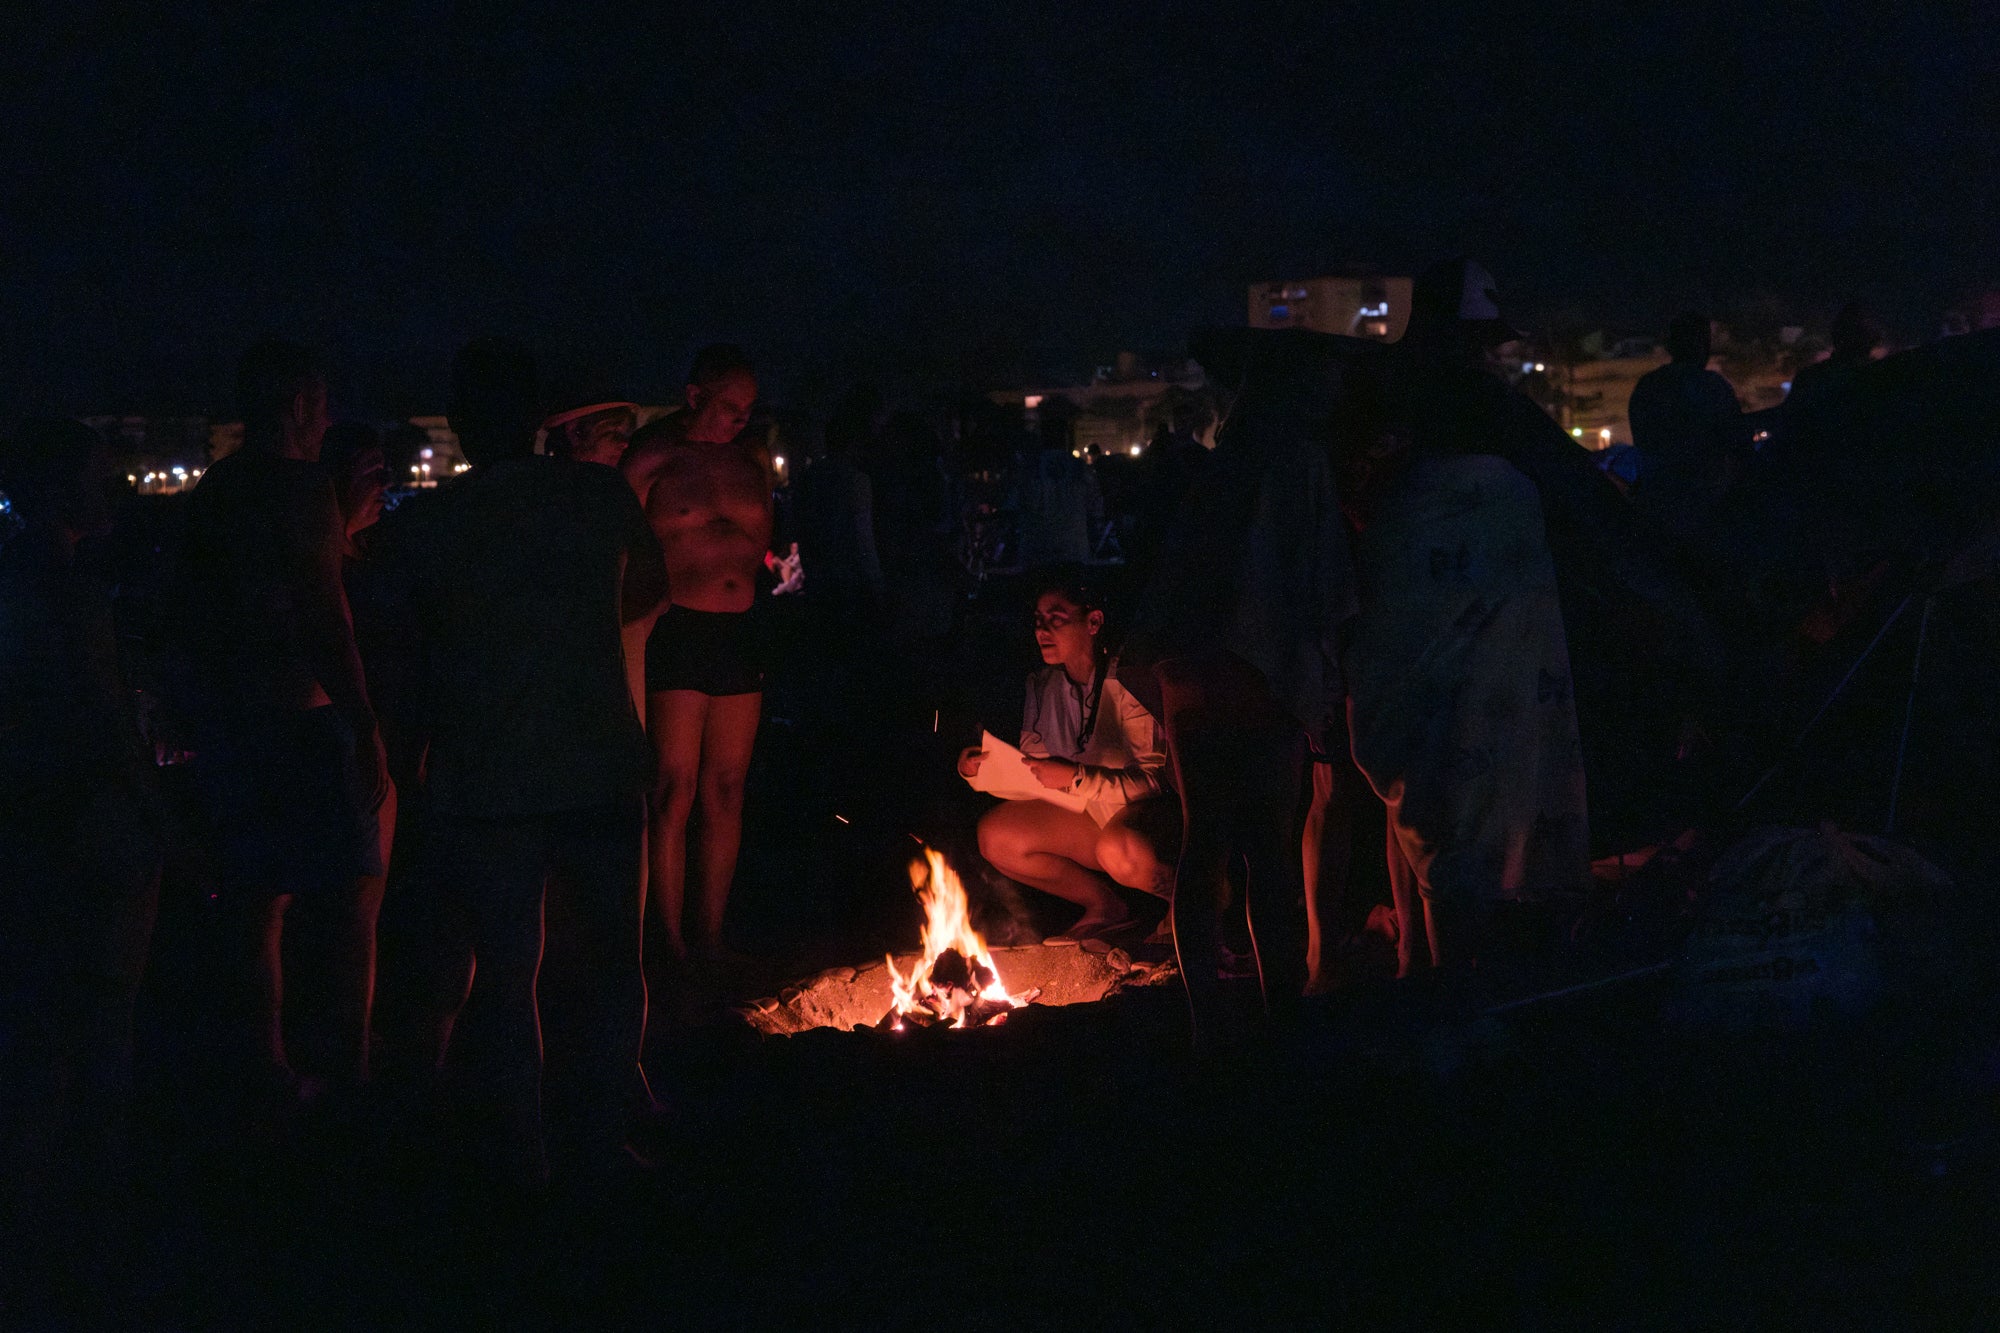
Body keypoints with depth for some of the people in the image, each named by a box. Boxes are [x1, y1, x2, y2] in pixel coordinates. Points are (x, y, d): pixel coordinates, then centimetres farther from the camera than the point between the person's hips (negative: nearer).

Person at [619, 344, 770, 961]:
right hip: (676, 629, -6)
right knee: (676, 793, -6)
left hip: (739, 632, 6)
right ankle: (673, 945, -2)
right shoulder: (652, 457, -4)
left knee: (727, 792, 7)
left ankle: (711, 938, 14)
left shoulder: (752, 458, 13)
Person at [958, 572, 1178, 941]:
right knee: (995, 836, -12)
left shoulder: (1125, 682, -19)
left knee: (1118, 851, -41)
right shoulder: (1042, 685, 3)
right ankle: (1103, 907, 1)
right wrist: (980, 768, -11)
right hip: (1089, 816, 7)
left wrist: (1075, 778, -30)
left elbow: (1156, 780, -22)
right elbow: (1031, 769, 9)